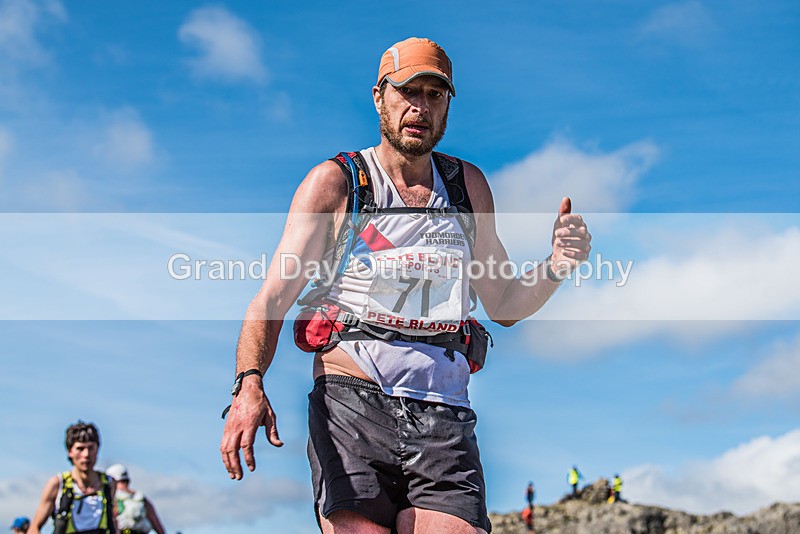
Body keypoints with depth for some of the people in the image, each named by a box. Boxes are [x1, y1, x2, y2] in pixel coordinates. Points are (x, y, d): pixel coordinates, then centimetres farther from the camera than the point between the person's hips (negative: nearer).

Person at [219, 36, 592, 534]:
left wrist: (556, 267, 0)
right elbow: (273, 297, -3)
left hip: (443, 416, 3)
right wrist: (249, 385, -20)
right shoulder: (334, 182, 5)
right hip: (351, 403, -2)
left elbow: (504, 305, 21)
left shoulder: (468, 185, 17)